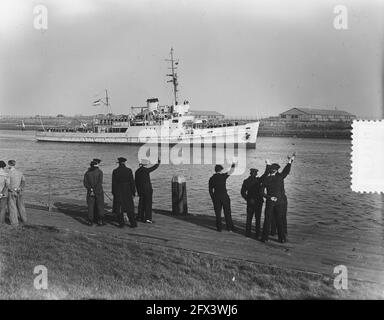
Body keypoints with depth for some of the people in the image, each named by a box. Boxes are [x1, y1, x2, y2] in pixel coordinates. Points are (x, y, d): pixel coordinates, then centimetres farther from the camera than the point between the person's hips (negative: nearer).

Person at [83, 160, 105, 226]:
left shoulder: (87, 173, 5)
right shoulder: (99, 172, -4)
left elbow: (85, 183, -5)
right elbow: (100, 182, -15)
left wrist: (91, 189, -10)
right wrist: (94, 191, -15)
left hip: (90, 192, 2)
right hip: (99, 191, -2)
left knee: (90, 206, 9)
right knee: (100, 206, 6)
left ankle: (90, 221, 7)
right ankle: (100, 220, -2)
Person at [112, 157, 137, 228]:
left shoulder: (115, 171, -3)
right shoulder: (128, 170, -6)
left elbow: (113, 183, -1)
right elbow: (132, 182, -6)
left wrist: (114, 193, 6)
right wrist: (133, 192, 2)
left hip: (118, 193, 1)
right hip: (127, 191, 0)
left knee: (120, 208, 8)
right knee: (129, 208, 7)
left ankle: (121, 223, 8)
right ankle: (133, 223, 9)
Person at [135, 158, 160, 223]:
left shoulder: (137, 171, 7)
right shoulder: (146, 170, -12)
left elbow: (136, 182, 11)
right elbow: (154, 168, -1)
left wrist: (138, 191, 17)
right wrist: (158, 163, 16)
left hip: (140, 190, 6)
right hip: (147, 189, -6)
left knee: (141, 203, 13)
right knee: (148, 203, -3)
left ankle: (140, 218, 17)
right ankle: (147, 218, -7)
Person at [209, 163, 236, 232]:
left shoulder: (211, 178, 3)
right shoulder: (223, 175, -6)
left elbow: (210, 190, 5)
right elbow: (231, 172, 10)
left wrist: (213, 199, 12)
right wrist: (233, 166, 28)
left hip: (216, 197, 2)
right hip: (224, 196, -2)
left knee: (218, 213, 8)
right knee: (227, 213, 6)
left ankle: (219, 228, 9)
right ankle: (229, 227, 10)